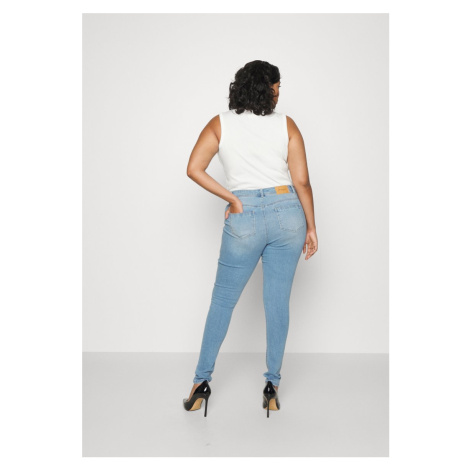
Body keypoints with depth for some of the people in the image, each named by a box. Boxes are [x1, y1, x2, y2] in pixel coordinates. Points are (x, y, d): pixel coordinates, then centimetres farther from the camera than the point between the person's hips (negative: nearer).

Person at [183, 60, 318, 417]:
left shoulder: (220, 124, 3)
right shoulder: (286, 124, 4)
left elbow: (194, 169, -9)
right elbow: (302, 181, -1)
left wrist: (232, 199, -4)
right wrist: (311, 227, 6)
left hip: (245, 219, -1)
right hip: (287, 215, 1)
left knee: (223, 301, 12)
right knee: (278, 302, 10)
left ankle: (202, 382, 18)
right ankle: (272, 386, 19)